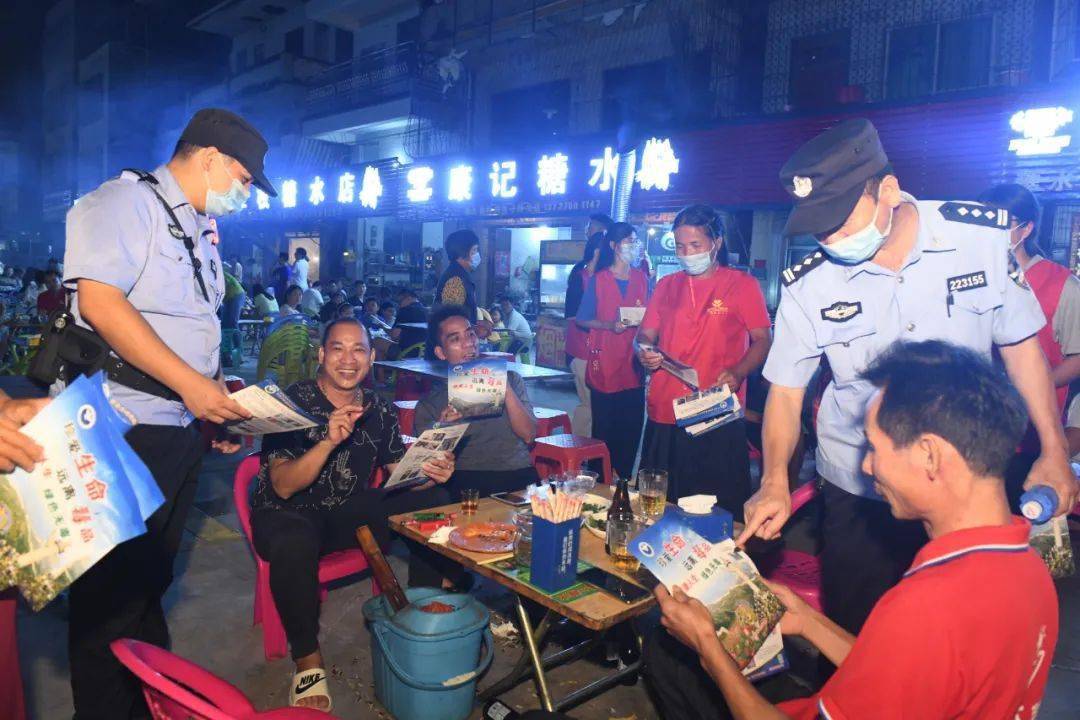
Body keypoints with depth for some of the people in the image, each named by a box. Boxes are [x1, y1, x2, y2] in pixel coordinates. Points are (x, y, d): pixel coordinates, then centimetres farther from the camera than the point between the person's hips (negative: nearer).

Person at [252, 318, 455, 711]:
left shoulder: (380, 410, 1)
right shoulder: (294, 402, -14)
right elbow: (283, 487, -22)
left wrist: (431, 473, -20)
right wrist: (329, 441, -38)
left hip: (349, 511, 5)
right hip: (289, 513, -5)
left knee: (436, 502, -10)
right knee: (294, 544, -39)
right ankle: (308, 660, -16)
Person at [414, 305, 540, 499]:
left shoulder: (509, 378, 18)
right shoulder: (430, 402, 12)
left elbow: (529, 435, 5)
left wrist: (506, 388, -8)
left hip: (518, 473, 1)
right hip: (466, 480, 0)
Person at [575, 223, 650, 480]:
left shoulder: (642, 279, 11)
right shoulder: (598, 280, 1)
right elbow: (582, 319, 0)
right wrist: (611, 325, -15)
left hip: (633, 364, 3)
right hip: (604, 364, -3)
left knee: (633, 426, 2)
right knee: (604, 428, 1)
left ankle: (624, 478, 16)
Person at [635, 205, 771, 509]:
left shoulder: (743, 285, 0)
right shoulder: (666, 285, 13)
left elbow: (763, 340, -1)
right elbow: (645, 335, 13)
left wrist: (737, 373, -19)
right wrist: (644, 353, -10)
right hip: (663, 415, 4)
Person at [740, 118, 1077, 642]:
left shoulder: (985, 237, -11)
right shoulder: (808, 284, -14)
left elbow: (1019, 345, 1)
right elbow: (785, 389, -7)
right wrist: (775, 481, -19)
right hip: (858, 495, -1)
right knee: (852, 636, 9)